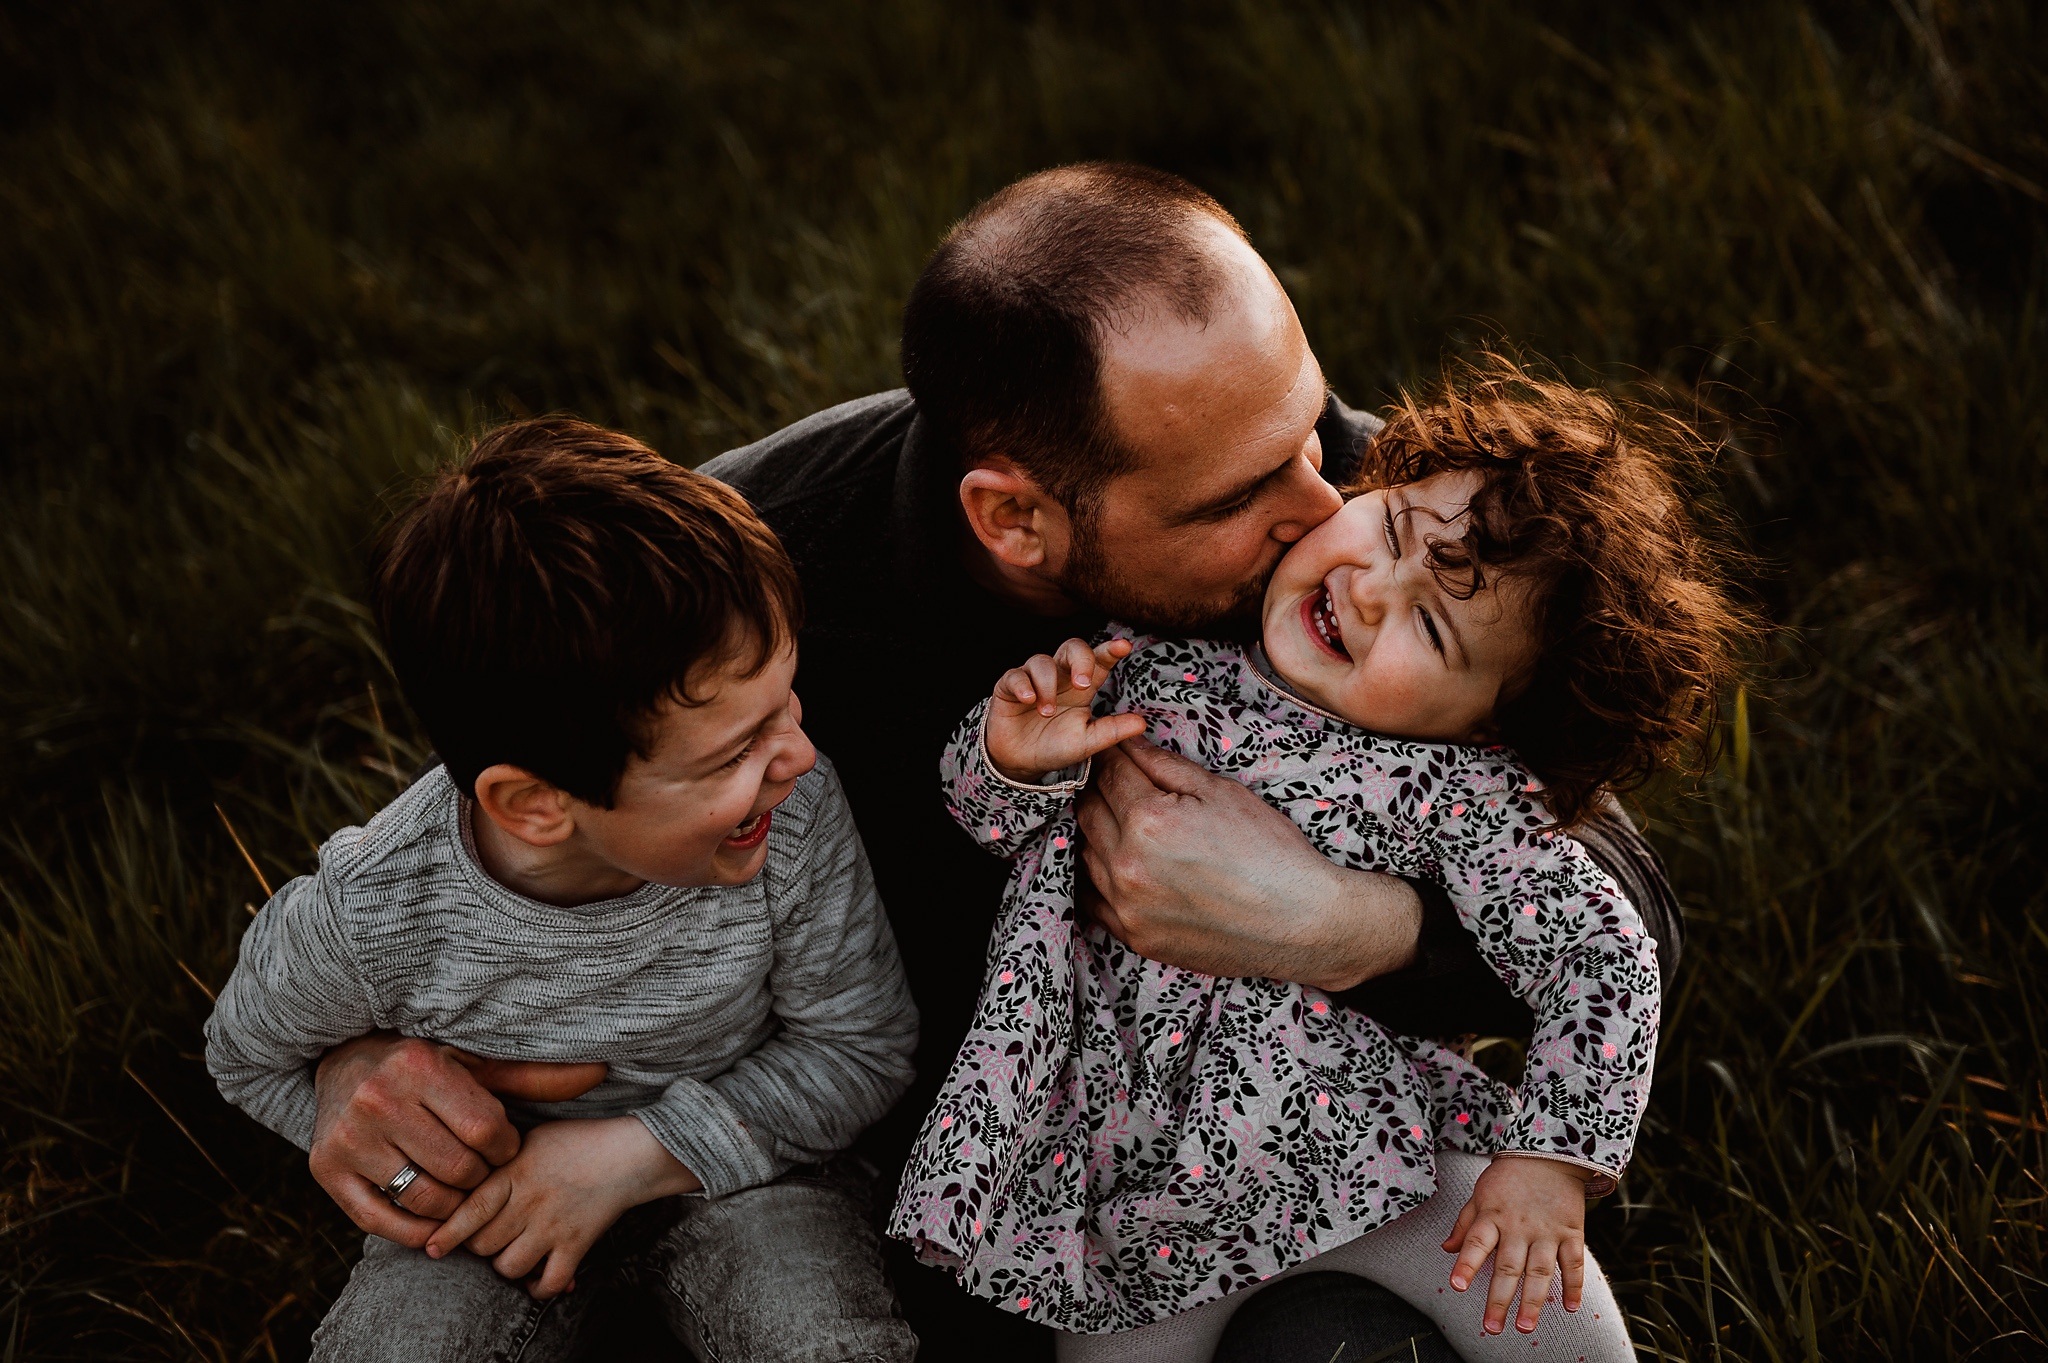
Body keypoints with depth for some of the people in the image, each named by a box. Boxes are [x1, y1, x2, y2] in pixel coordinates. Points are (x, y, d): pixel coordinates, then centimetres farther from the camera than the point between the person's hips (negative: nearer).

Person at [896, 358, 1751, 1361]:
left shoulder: (1462, 793, -16)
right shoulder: (1151, 660, -7)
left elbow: (1600, 959, -14)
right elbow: (986, 813, 5)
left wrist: (1551, 1162, -20)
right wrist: (1012, 759, -17)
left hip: (1363, 1134, -2)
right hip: (1130, 1156, 2)